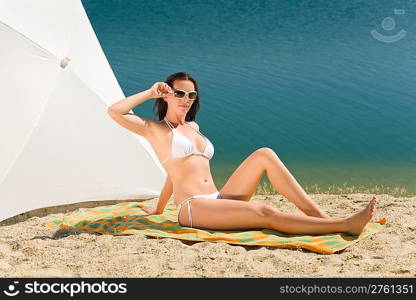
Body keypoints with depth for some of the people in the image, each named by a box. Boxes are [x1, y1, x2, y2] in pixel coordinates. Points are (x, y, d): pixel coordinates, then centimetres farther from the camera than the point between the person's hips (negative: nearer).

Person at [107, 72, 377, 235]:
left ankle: (319, 215, -19)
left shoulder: (193, 127, 24)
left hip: (218, 201, 7)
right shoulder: (155, 129, 6)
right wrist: (151, 92, 4)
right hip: (193, 208, -7)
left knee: (264, 154, -12)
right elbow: (114, 111, -8)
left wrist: (159, 209, 31)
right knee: (265, 213, -27)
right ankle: (343, 225, -32)